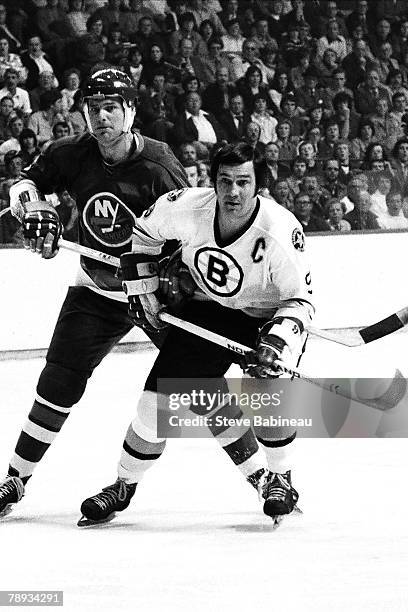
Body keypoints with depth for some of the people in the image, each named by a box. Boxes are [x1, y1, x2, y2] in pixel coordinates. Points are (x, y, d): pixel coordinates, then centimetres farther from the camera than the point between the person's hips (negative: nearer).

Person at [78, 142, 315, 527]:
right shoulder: (186, 208, -22)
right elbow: (144, 232, 1)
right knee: (160, 396, -3)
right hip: (206, 311, 3)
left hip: (267, 317, -3)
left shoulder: (280, 231, -31)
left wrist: (277, 341, -38)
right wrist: (142, 289, 1)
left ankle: (279, 479, 1)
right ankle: (124, 487, 15)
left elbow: (299, 300, -22)